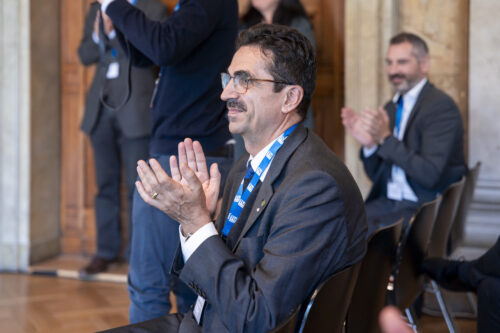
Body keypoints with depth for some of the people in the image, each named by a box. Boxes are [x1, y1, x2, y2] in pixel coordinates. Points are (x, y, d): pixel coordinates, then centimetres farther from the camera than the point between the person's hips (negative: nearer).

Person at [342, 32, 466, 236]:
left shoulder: (441, 106, -10)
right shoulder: (392, 108, 14)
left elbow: (430, 175, -19)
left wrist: (386, 139, -23)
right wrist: (369, 144, -5)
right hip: (388, 202, 7)